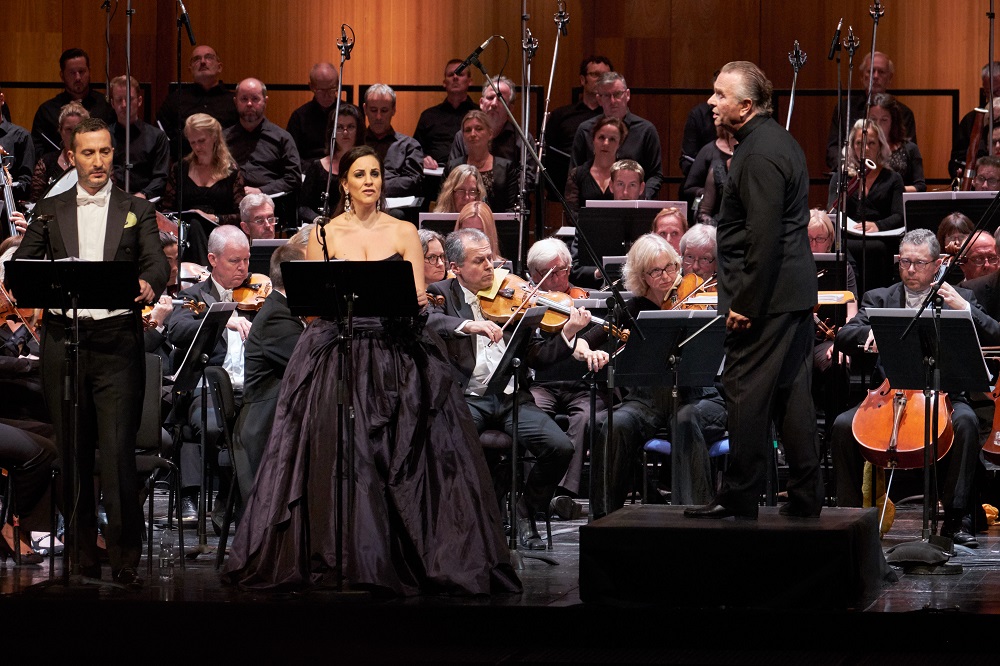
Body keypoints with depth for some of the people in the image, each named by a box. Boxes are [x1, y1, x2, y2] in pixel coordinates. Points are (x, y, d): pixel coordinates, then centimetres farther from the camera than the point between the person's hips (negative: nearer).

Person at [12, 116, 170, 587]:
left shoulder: (136, 211, 11)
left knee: (118, 450, -10)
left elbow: (156, 262, -3)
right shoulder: (50, 212, 14)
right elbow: (21, 265, 8)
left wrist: (149, 284, -26)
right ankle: (83, 554, 11)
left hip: (116, 340, -2)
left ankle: (125, 558, -8)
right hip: (64, 339, 2)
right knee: (72, 451, 5)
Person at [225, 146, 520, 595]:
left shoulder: (403, 233, 9)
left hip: (396, 359, 0)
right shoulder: (324, 235, 8)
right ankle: (343, 555, -3)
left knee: (401, 456, -6)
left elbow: (418, 298, 2)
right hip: (336, 354, 0)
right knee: (342, 455, -8)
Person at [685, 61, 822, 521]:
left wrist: (745, 304, -20)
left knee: (747, 393, -5)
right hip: (796, 291, 10)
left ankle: (739, 498, -1)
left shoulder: (759, 155, -18)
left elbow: (763, 238, -23)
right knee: (791, 392, 12)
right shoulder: (779, 142, 15)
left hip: (767, 295, -10)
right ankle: (805, 497, 16)